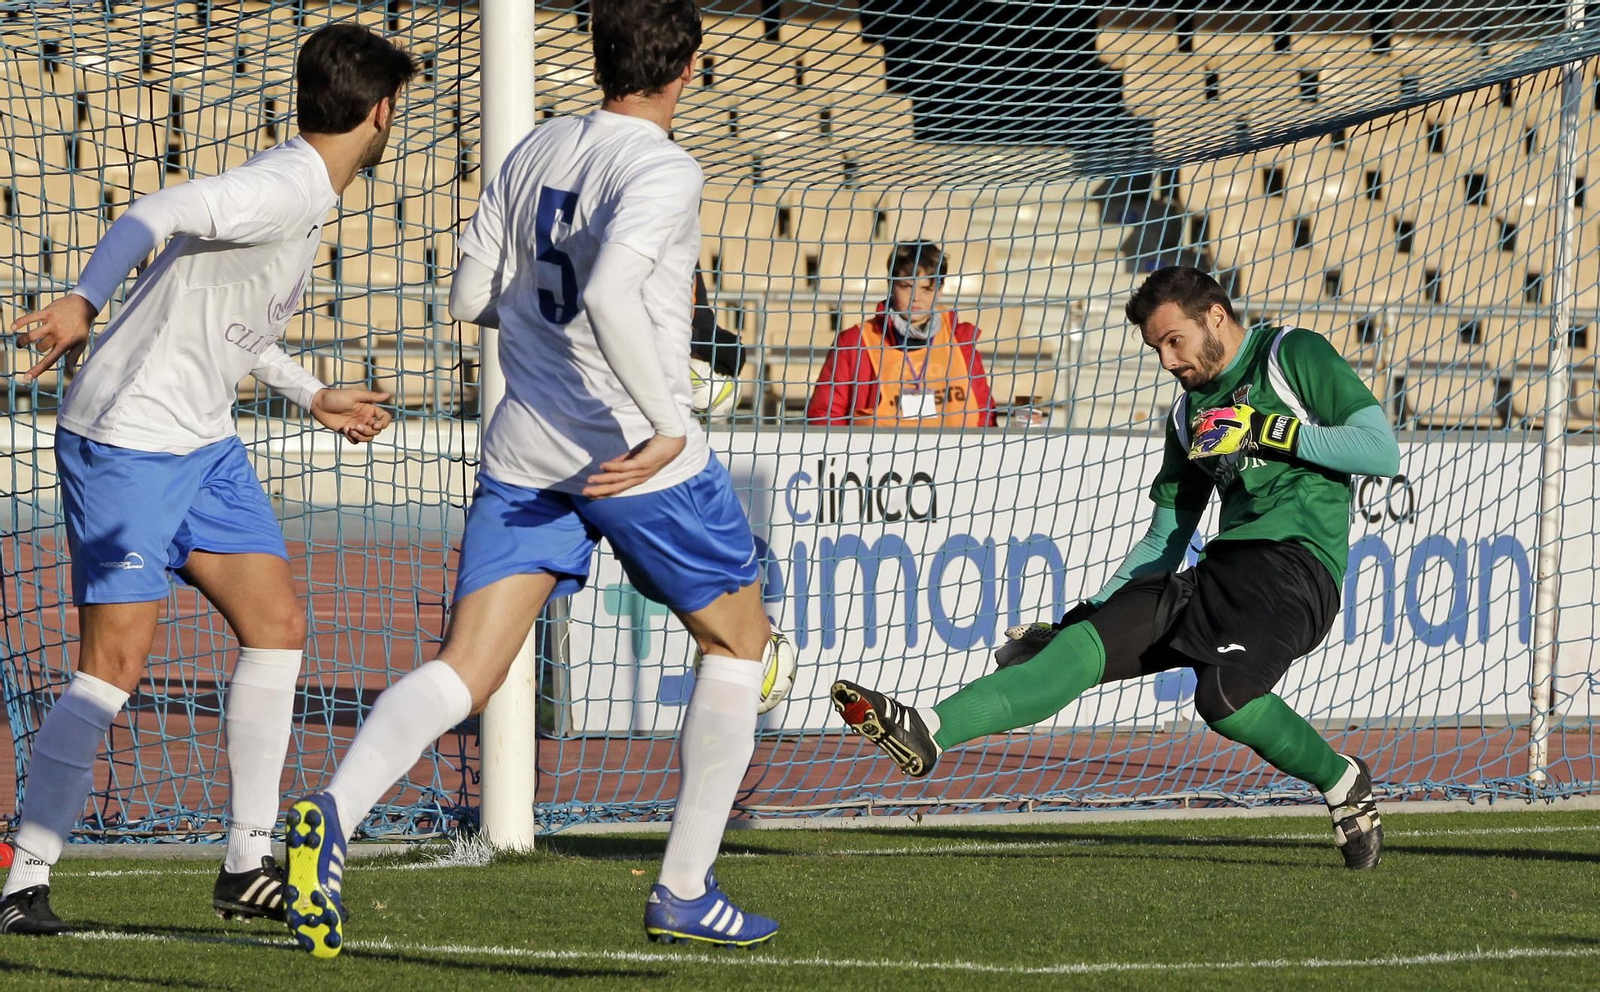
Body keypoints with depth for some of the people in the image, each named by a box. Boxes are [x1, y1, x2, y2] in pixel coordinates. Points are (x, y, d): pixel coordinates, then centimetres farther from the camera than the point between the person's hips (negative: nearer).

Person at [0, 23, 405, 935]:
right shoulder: (284, 191, -18)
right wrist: (84, 303, -47)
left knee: (278, 628, 3)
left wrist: (315, 397, 36)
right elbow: (154, 216, -32)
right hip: (127, 439, -10)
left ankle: (249, 867, 9)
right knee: (116, 663, -12)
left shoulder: (305, 197, 13)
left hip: (205, 446, 10)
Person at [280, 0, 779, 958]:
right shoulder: (662, 171, -13)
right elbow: (607, 294, -29)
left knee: (464, 671, -2)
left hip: (525, 450, 6)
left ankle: (335, 812, -30)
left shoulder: (534, 153, 9)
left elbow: (470, 296, 13)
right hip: (635, 451, -6)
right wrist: (665, 426, -27)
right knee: (739, 639, 17)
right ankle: (685, 891, 17)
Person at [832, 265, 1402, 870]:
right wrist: (1095, 612, 19)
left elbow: (1382, 451, -6)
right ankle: (928, 733, -25)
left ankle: (1344, 784, -8)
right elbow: (1166, 538, 28)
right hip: (1221, 568, 7)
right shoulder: (1190, 410, 24)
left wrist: (1267, 431, -10)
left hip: (1295, 563, -7)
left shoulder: (1294, 354, 3)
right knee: (1088, 643, -13)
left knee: (1223, 694, -32)